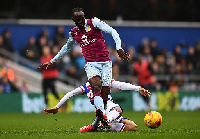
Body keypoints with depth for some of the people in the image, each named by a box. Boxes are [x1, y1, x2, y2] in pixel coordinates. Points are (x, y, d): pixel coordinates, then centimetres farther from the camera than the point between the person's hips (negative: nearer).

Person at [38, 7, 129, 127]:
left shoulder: (94, 22, 3)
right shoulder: (73, 33, 17)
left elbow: (113, 32, -4)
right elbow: (67, 48, 35)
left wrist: (119, 48, -18)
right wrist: (52, 61, 40)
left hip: (105, 63, -1)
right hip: (90, 64, 1)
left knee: (105, 93, -7)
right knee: (96, 86, -28)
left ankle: (101, 121, 4)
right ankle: (101, 113, -51)